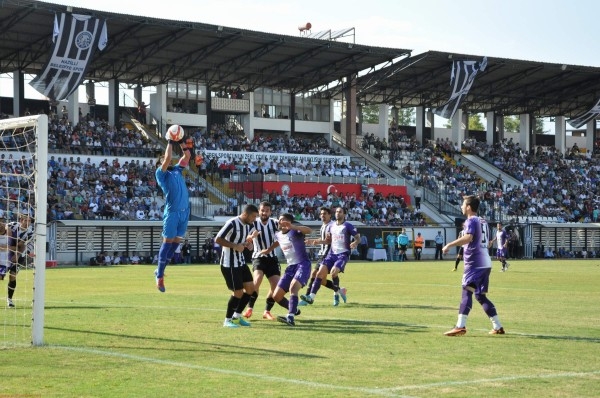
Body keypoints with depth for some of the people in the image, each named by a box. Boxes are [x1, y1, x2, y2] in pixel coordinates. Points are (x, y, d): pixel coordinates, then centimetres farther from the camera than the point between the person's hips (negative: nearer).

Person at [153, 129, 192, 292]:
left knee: (176, 242, 7)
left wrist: (181, 142, 11)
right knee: (167, 242, -4)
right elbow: (168, 158, -12)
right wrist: (170, 142, -4)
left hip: (184, 211, 6)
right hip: (172, 212, -6)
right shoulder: (161, 174, 1)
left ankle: (160, 269, 19)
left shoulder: (177, 170, 20)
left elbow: (187, 156, 19)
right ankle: (159, 276, 1)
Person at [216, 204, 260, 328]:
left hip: (241, 262, 9)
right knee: (238, 292, -7)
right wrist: (235, 246, -21)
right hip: (229, 264, -9)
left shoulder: (248, 225, 8)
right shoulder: (232, 223, -19)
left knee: (250, 288, 6)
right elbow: (217, 239, -20)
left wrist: (249, 240, -3)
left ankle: (237, 315, 20)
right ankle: (228, 320, 10)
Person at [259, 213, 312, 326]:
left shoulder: (295, 231, -11)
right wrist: (268, 250, 24)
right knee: (276, 296, 4)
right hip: (290, 267, 8)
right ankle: (294, 310, 29)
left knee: (293, 287, -33)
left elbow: (309, 231, -33)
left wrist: (293, 227, -47)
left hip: (303, 264, -8)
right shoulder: (278, 235, 11)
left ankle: (290, 318, -39)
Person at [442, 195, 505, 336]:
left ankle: (460, 326, -30)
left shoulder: (471, 221, -8)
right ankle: (498, 327, 16)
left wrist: (450, 245, -27)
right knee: (481, 295, 16)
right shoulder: (483, 222, 20)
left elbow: (468, 238, -26)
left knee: (467, 292, -17)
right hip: (486, 263, 9)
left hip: (474, 263, -9)